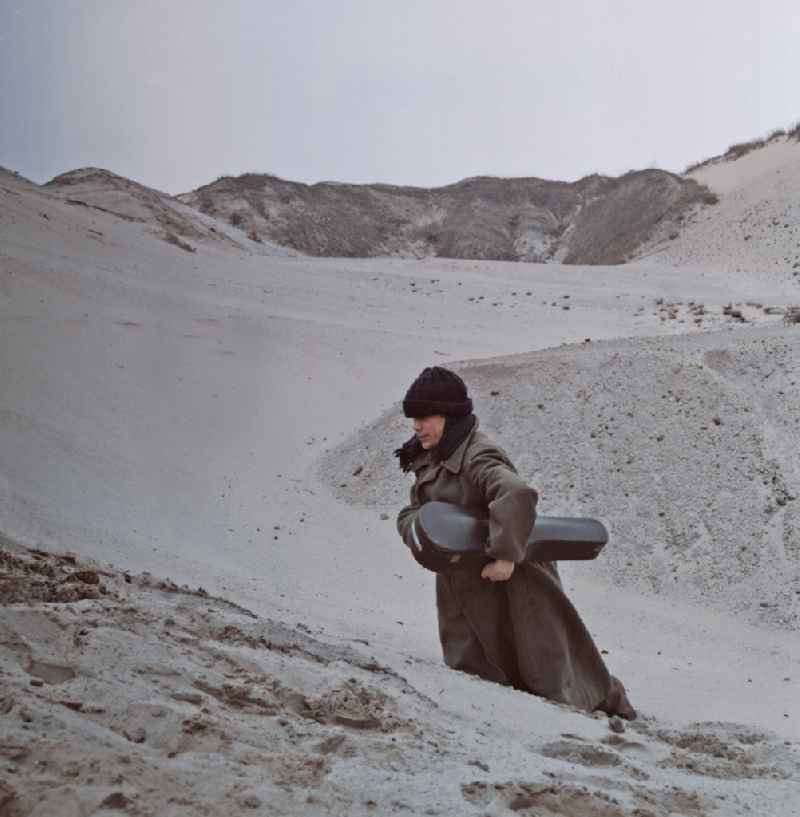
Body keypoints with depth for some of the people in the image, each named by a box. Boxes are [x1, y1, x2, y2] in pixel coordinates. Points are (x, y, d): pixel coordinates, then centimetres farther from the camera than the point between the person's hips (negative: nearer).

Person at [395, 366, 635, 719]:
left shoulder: (477, 457, -24)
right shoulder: (430, 461, 6)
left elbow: (517, 494, -42)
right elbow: (410, 511, 9)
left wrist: (505, 554, -41)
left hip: (510, 586, -8)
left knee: (548, 673, 8)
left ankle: (611, 708, 33)